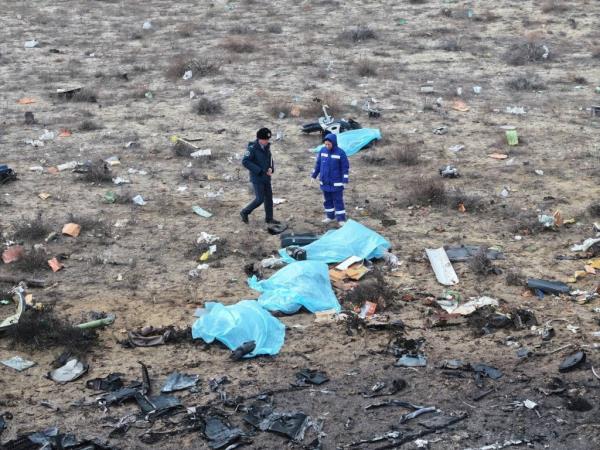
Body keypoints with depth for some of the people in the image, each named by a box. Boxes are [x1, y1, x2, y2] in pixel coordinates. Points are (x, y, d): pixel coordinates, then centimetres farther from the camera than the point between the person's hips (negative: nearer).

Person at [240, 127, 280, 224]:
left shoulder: (267, 147, 3)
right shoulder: (252, 148, -18)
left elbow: (270, 159, 16)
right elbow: (245, 162, -23)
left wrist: (271, 168, -7)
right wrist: (260, 171, -24)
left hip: (266, 177, 7)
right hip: (257, 178, -7)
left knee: (269, 197, 11)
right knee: (260, 199, -6)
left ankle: (269, 218, 24)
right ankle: (244, 213, 14)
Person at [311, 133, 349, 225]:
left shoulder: (340, 153, -13)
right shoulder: (322, 150, -2)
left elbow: (345, 167, -9)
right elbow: (318, 164, 10)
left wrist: (345, 181, -12)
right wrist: (314, 176, 12)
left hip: (336, 183, -4)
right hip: (324, 182, 4)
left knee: (338, 201, 1)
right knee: (328, 200, 15)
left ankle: (341, 219, 8)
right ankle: (330, 216, 28)